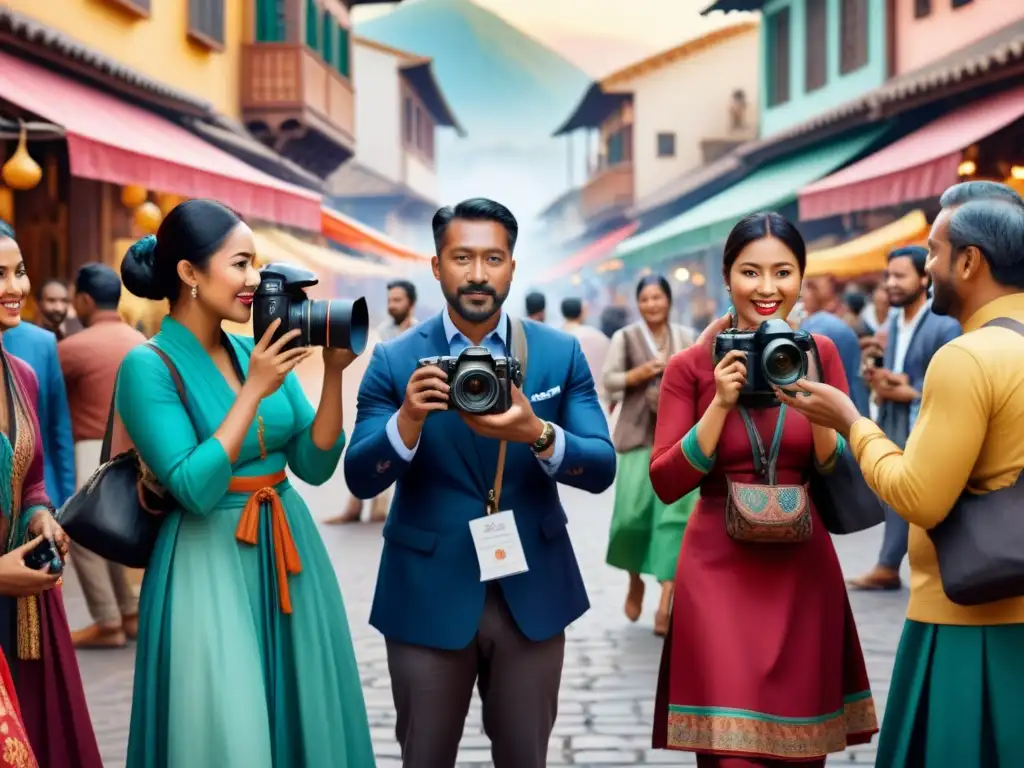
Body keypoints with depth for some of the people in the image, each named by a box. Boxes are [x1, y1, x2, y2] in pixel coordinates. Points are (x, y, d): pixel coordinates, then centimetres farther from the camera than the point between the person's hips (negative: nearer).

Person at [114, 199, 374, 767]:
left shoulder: (257, 352, 6)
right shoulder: (149, 366, -11)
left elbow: (315, 465, 4)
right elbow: (195, 490, -19)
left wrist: (333, 374, -8)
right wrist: (255, 391, -20)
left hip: (289, 554, 6)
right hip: (211, 565, -6)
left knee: (303, 720, 13)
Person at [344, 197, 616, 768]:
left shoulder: (562, 354, -1)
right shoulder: (395, 361, -4)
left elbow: (602, 468, -8)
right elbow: (360, 479, -9)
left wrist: (537, 434, -27)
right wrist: (409, 420, -28)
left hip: (531, 593, 1)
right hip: (428, 596, -1)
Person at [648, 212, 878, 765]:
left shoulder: (820, 353, 3)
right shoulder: (691, 365, -4)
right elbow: (666, 484, -7)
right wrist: (721, 405, -17)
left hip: (802, 571, 3)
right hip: (720, 572, -2)